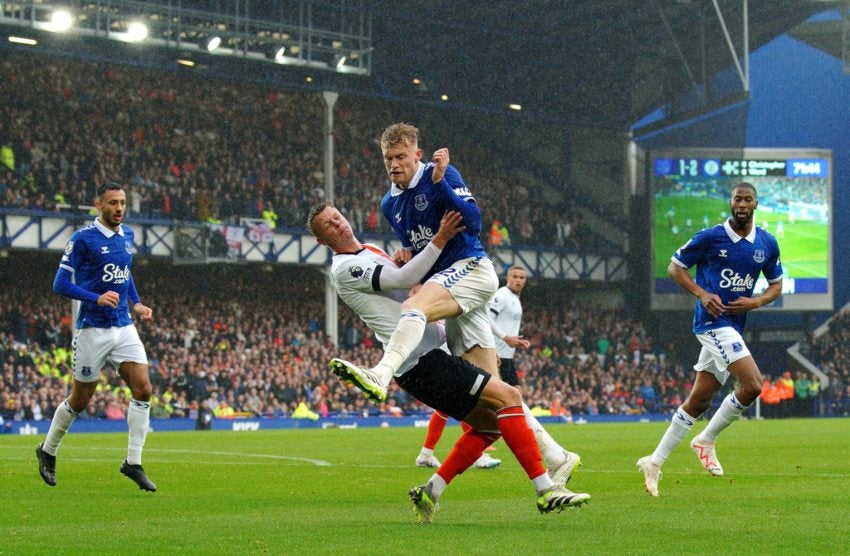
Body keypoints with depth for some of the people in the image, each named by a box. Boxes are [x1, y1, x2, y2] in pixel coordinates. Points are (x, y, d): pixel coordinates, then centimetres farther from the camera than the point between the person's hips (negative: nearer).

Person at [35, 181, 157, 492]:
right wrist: (96, 298, -25)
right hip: (92, 330, -5)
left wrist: (136, 303, 11)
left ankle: (133, 463, -3)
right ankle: (48, 451, 29)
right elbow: (60, 283, -12)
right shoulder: (83, 239, -11)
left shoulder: (127, 235, 9)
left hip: (124, 327, 6)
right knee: (80, 399, 5)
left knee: (143, 390, -9)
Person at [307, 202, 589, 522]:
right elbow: (402, 279, -17)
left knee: (489, 423, 8)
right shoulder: (345, 268, -8)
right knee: (507, 396, -17)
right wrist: (439, 241, -18)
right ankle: (546, 491, -19)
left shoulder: (370, 252, 22)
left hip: (429, 355, 10)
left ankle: (429, 493, 9)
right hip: (420, 363, -10)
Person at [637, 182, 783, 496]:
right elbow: (675, 267, 2)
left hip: (734, 326, 6)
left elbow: (776, 284, 18)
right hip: (713, 321, -6)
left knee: (699, 400, 8)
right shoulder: (710, 238, -6)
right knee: (752, 384, -21)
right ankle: (707, 440, -1)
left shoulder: (767, 244, 7)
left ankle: (655, 462, 16)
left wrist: (756, 302, -4)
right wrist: (702, 294, -13)